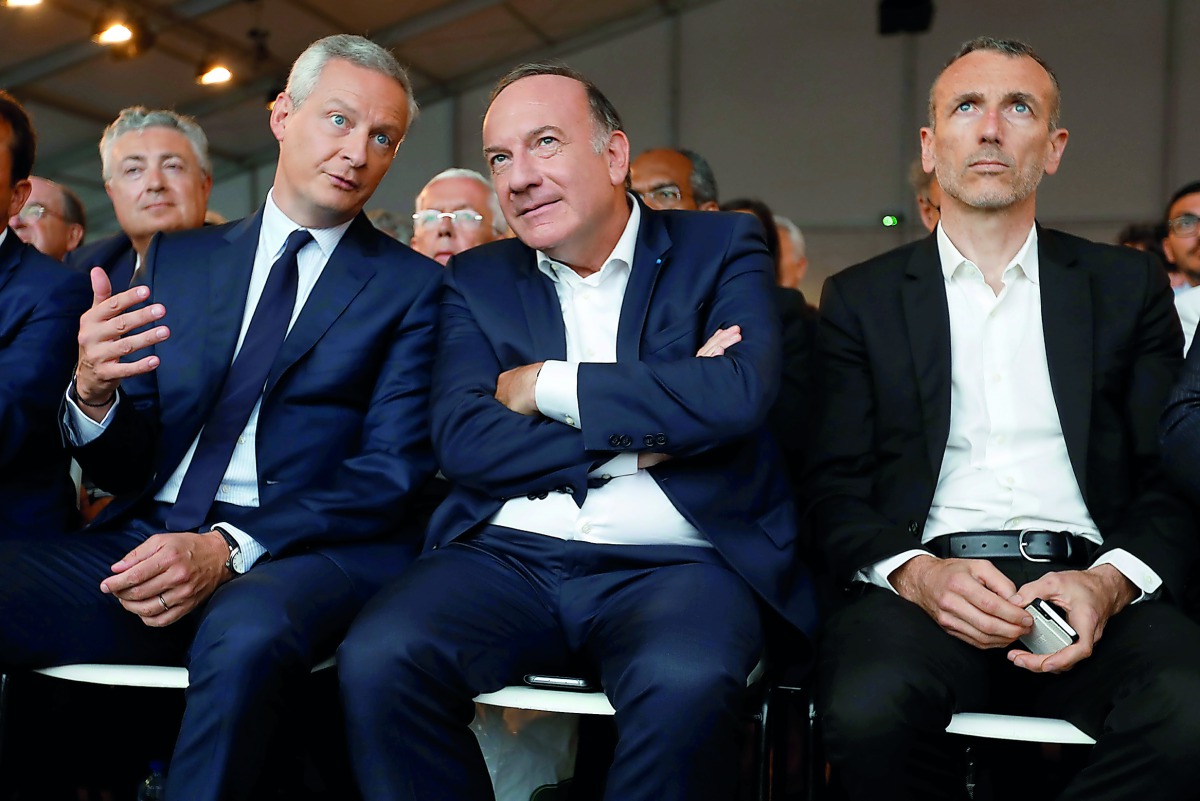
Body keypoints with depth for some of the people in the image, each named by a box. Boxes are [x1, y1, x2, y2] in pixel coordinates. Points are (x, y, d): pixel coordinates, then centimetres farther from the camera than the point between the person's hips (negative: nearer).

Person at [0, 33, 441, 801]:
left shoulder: (413, 286, 7)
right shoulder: (176, 259, 17)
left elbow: (393, 472, -3)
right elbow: (125, 466, 16)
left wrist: (231, 548, -18)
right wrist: (93, 395, -9)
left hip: (309, 551, -3)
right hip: (150, 541, 4)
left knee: (245, 632, -37)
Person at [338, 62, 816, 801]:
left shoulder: (722, 250, 8)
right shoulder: (478, 280, 15)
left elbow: (739, 395, -12)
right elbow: (462, 442, -1)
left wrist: (544, 385, -5)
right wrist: (644, 431, -8)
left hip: (673, 565, -2)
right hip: (507, 559, 3)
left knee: (687, 685, -36)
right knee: (378, 659, -27)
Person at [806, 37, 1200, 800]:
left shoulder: (1128, 286, 17)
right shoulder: (863, 297, 15)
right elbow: (836, 487, 7)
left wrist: (1110, 582, -11)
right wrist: (917, 573, -14)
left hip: (1089, 587, 1)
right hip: (924, 584, 0)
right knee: (869, 709, -35)